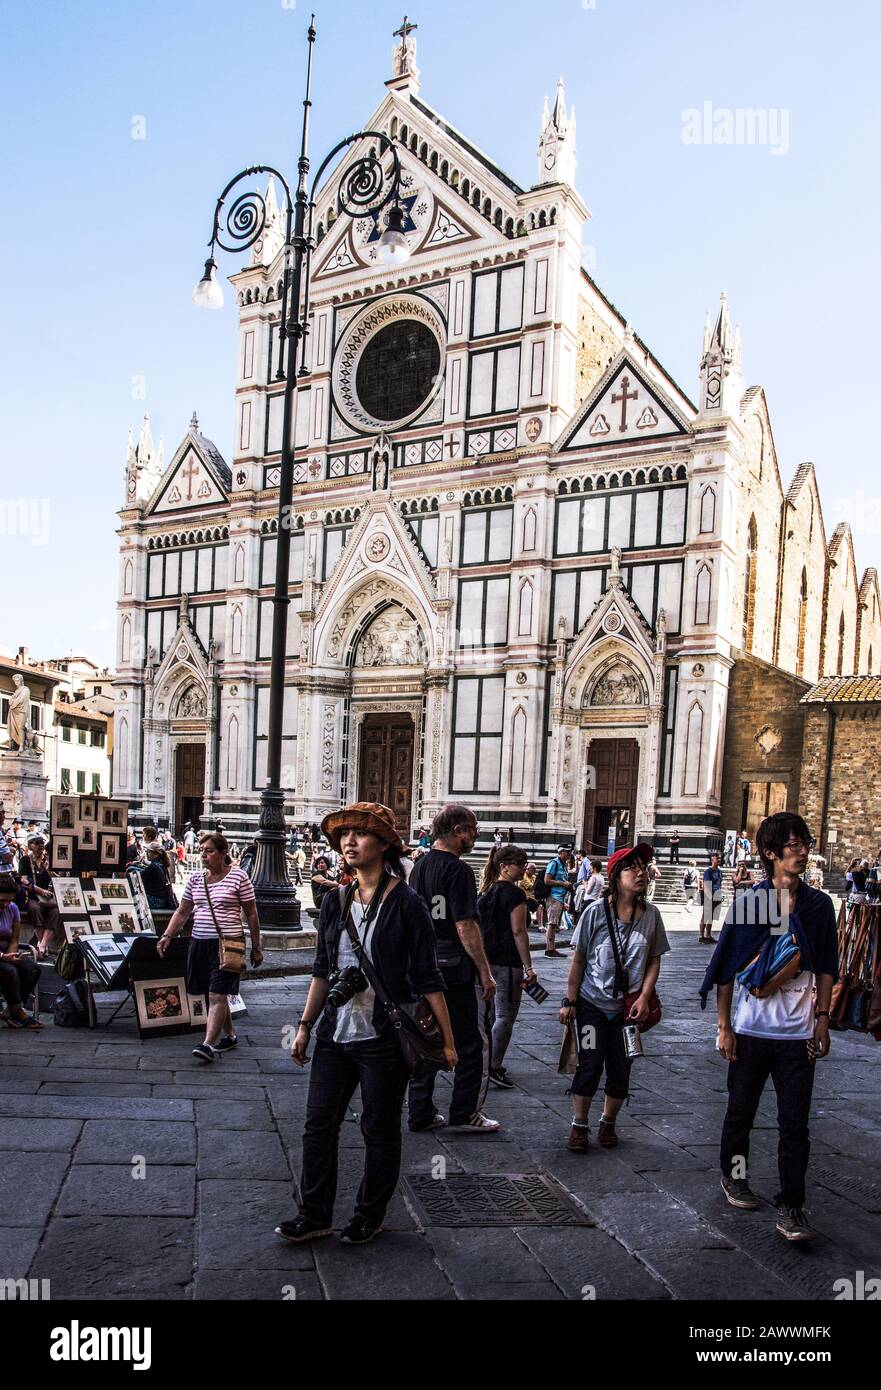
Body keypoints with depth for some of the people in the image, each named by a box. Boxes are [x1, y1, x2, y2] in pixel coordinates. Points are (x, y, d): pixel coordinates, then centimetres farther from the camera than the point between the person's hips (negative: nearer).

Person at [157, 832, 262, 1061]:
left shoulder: (238, 877, -5)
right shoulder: (195, 879, 9)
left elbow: (251, 914, 0)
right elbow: (182, 912, 15)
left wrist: (256, 947, 1)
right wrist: (167, 935, 1)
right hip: (200, 942, 5)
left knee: (217, 994, -12)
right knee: (215, 994, 12)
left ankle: (208, 1044, -14)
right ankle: (229, 1035, 27)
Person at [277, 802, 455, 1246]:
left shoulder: (405, 904, -11)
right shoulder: (335, 902, 5)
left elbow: (427, 978, -9)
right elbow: (322, 971, 13)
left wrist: (447, 1040, -9)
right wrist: (305, 1026, 11)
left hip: (384, 1038, -5)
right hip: (335, 1034, 5)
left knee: (380, 1130, 10)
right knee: (318, 1124, 10)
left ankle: (369, 1216, 28)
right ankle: (314, 1215, 25)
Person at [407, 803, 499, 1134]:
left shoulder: (419, 867, 8)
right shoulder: (458, 870, -16)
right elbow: (465, 926, -19)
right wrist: (486, 971, -14)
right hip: (457, 970, -8)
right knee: (473, 1043, 6)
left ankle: (421, 1113, 18)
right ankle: (465, 1113, 11)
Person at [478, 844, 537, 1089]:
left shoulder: (486, 892, 11)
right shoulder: (514, 894, -13)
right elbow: (519, 932, -15)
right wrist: (528, 966, -13)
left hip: (486, 959, 8)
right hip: (507, 962, -8)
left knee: (491, 1013, 16)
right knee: (506, 1016, -1)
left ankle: (491, 1062, 23)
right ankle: (493, 1067, -1)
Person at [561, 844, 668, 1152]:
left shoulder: (650, 914, -3)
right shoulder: (596, 911, -10)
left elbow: (654, 961, 4)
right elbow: (578, 959, -4)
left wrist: (643, 998, -7)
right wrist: (569, 1001, -4)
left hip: (628, 1007, 3)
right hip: (593, 1003, -2)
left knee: (621, 1071, 9)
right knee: (590, 1065, -3)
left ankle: (608, 1123, 31)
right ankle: (579, 1126, 16)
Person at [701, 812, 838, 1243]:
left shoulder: (819, 905, 1)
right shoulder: (748, 903, -7)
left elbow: (825, 968, 9)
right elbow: (726, 969, -3)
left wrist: (822, 1021, 4)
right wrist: (723, 1026, -4)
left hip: (798, 1032, 1)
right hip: (751, 1028, -1)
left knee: (795, 1122, 0)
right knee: (741, 1111, 14)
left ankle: (791, 1208, 9)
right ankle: (733, 1175, 36)